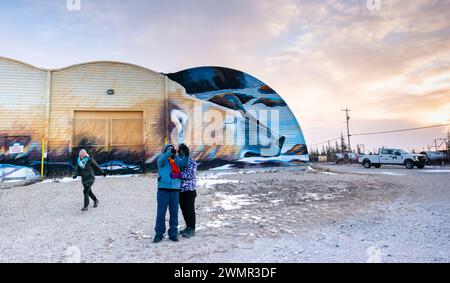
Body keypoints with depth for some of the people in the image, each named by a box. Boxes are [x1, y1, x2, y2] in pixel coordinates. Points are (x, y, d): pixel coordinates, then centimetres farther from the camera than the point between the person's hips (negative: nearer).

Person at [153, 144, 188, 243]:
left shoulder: (177, 159, 13)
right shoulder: (161, 159, 5)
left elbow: (183, 163, -7)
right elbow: (161, 160, -18)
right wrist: (170, 152, -34)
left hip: (175, 190, 3)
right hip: (163, 190, -2)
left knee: (174, 213, 7)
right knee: (161, 212, 1)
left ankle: (173, 233, 16)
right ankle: (159, 234, 12)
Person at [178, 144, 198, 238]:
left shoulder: (192, 163, -9)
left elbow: (190, 175, -21)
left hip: (189, 189, -6)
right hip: (180, 189, 6)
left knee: (190, 209, -1)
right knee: (184, 209, 14)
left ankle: (192, 229, 9)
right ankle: (188, 227, 29)